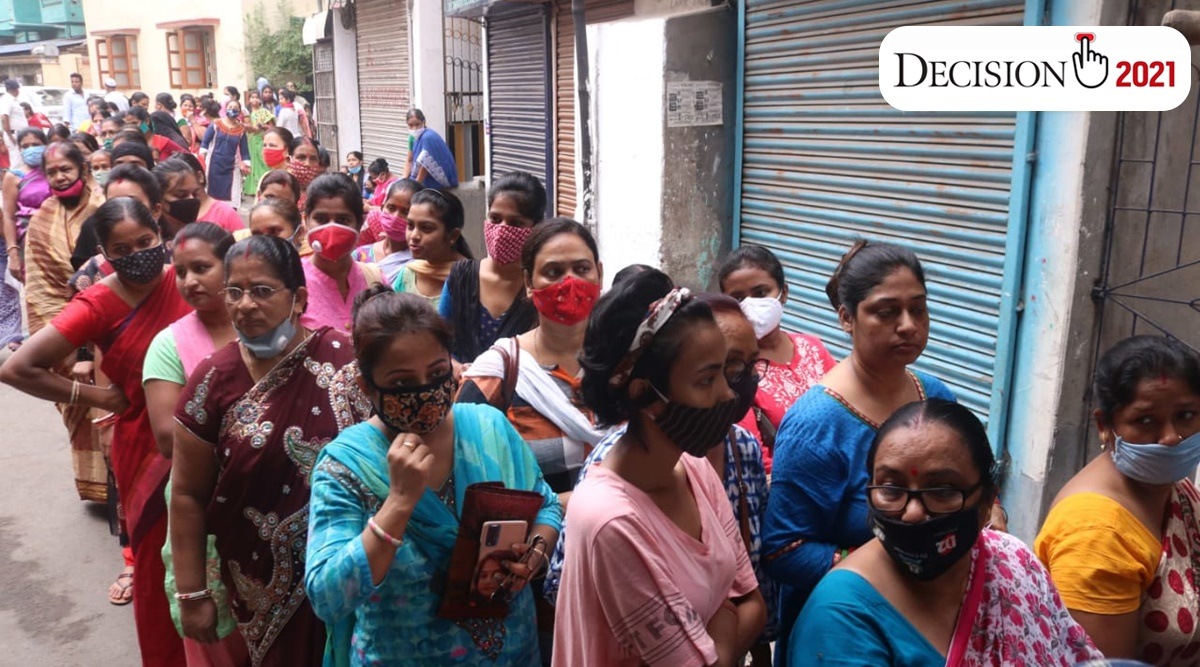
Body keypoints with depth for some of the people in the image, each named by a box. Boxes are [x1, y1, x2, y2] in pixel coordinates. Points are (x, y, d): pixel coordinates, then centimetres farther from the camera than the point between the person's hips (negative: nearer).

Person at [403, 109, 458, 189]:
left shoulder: (428, 137, -23)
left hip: (440, 178, -8)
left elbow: (425, 167, -22)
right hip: (427, 177, 8)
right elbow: (410, 161, 8)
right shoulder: (414, 137, 4)